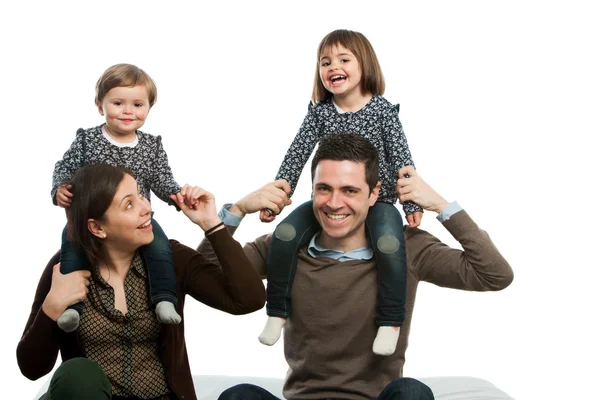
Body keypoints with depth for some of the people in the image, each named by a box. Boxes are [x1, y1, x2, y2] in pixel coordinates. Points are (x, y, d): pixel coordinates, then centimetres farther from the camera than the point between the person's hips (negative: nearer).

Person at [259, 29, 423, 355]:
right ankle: (277, 312, -5)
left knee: (389, 244, -33)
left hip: (377, 200, -3)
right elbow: (296, 157, 2)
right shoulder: (319, 112, 3)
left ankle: (390, 322, -17)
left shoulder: (382, 110, -4)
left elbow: (401, 158, -3)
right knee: (285, 233, -20)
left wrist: (412, 203, -9)